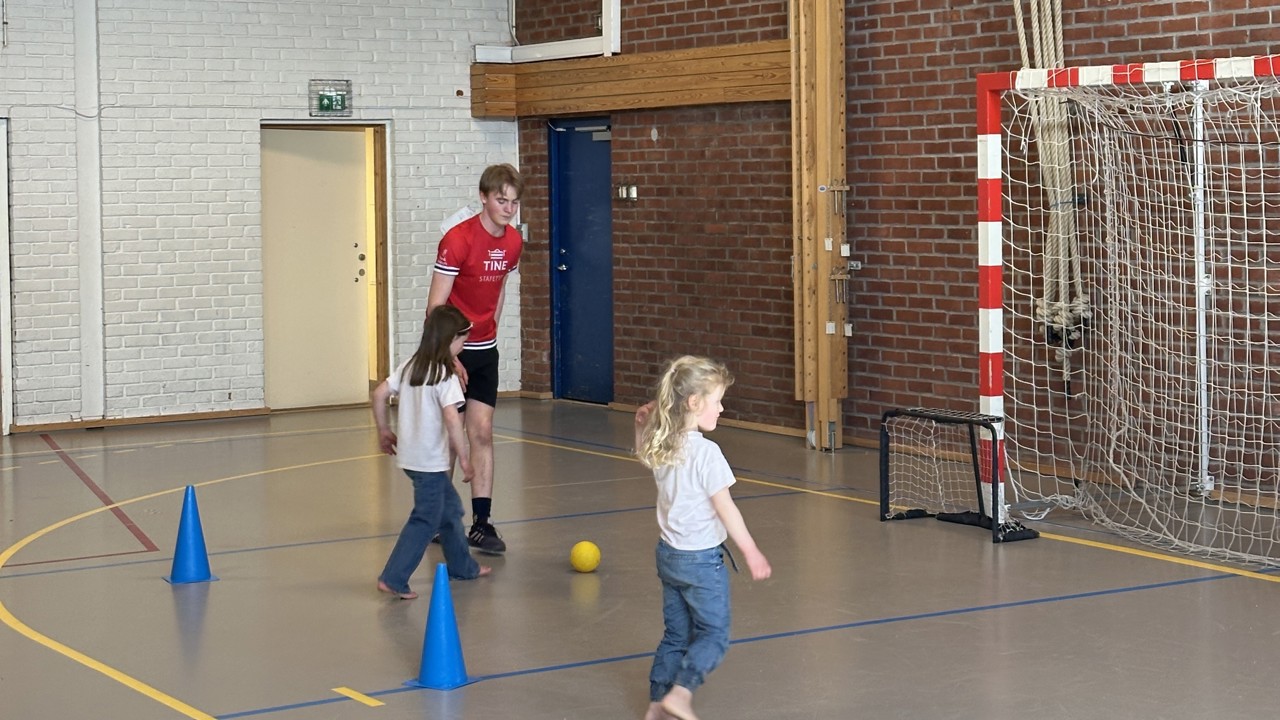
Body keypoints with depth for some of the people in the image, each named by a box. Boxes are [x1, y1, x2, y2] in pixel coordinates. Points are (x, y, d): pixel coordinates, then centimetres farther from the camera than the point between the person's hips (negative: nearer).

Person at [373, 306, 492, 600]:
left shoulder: (410, 366, 6)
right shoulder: (445, 375, -16)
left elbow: (380, 393, 8)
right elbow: (452, 418, -26)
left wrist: (383, 430, 20)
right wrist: (464, 458, -19)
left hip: (410, 455, 9)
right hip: (430, 461, -9)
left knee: (449, 506, 22)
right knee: (426, 519, -3)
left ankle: (462, 565, 33)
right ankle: (393, 578, -6)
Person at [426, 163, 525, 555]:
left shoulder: (513, 242, 2)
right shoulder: (458, 239, -18)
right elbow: (435, 306, -19)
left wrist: (489, 330, 15)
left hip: (485, 351, 5)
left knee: (482, 432, 1)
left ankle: (481, 522, 3)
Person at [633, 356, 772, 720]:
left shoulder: (661, 446, 0)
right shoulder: (706, 452, -21)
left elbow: (643, 454, 27)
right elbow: (725, 508, -17)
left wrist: (644, 424, 14)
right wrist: (752, 553, -10)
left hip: (668, 552, 7)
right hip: (702, 558, -7)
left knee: (675, 634, 16)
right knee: (714, 633, 4)